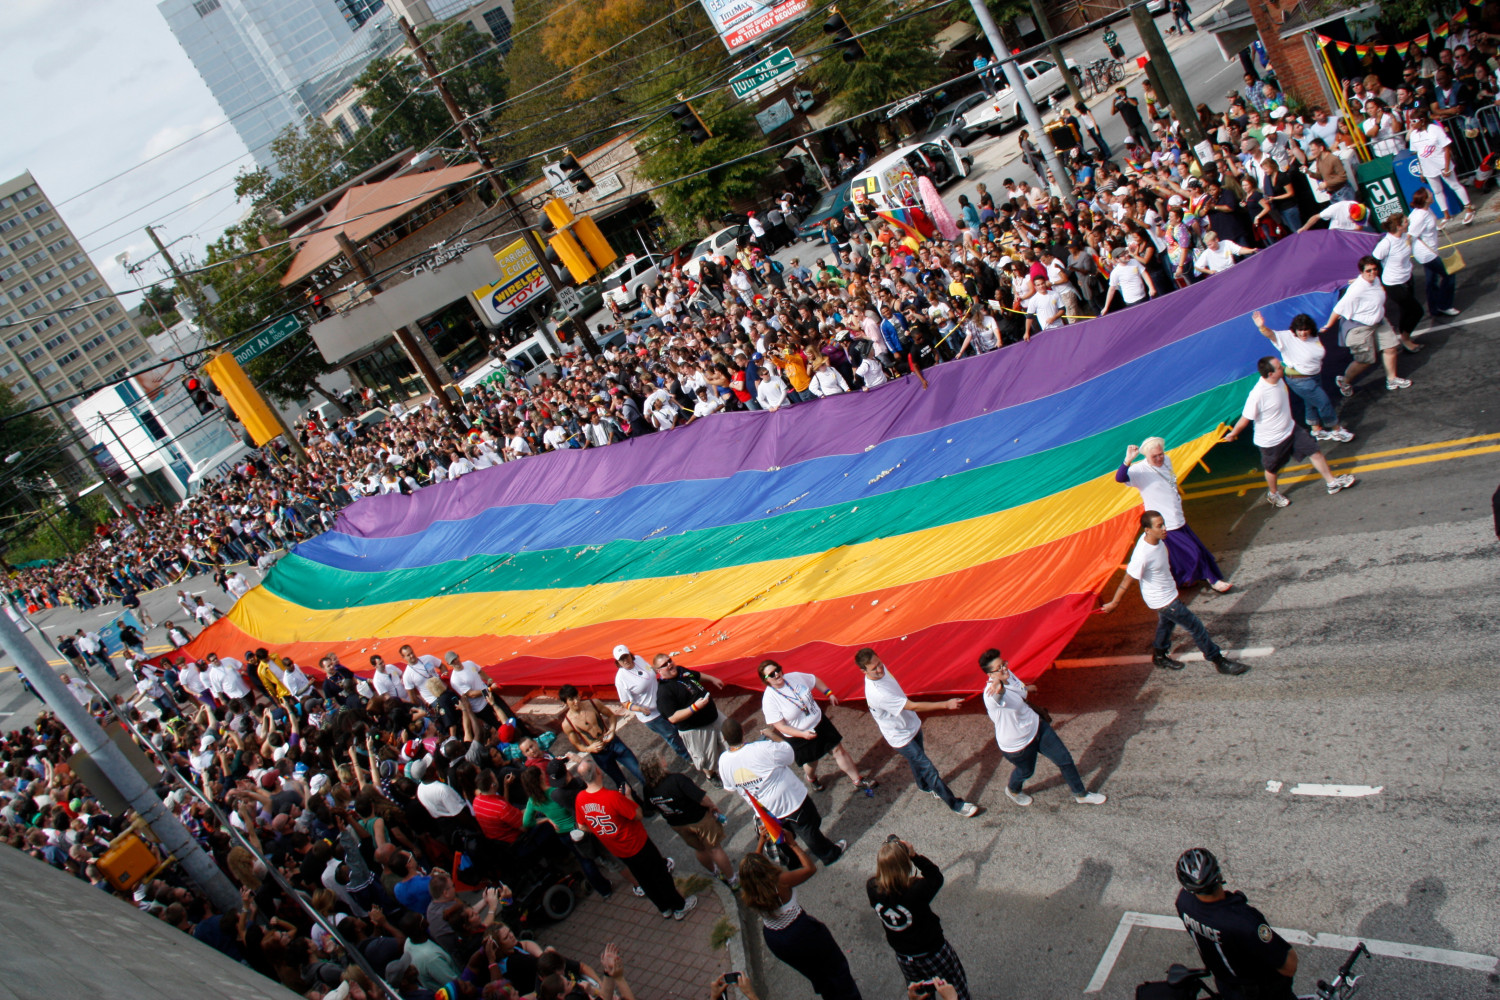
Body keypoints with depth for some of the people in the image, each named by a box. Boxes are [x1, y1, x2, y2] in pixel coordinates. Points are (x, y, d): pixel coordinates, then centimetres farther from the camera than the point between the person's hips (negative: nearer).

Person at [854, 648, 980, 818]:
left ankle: (925, 785, 56)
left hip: (912, 724, 8)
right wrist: (946, 705, -35)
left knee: (917, 759, 30)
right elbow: (913, 706, -37)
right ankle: (956, 805, 16)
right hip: (901, 737, -8)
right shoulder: (877, 694, -41)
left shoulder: (881, 669, -15)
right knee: (928, 768, 1)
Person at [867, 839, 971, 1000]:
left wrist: (887, 850, -19)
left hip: (903, 958, 4)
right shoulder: (916, 891, -37)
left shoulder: (873, 890, -26)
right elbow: (937, 876, -18)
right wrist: (914, 855, -25)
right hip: (933, 952, -4)